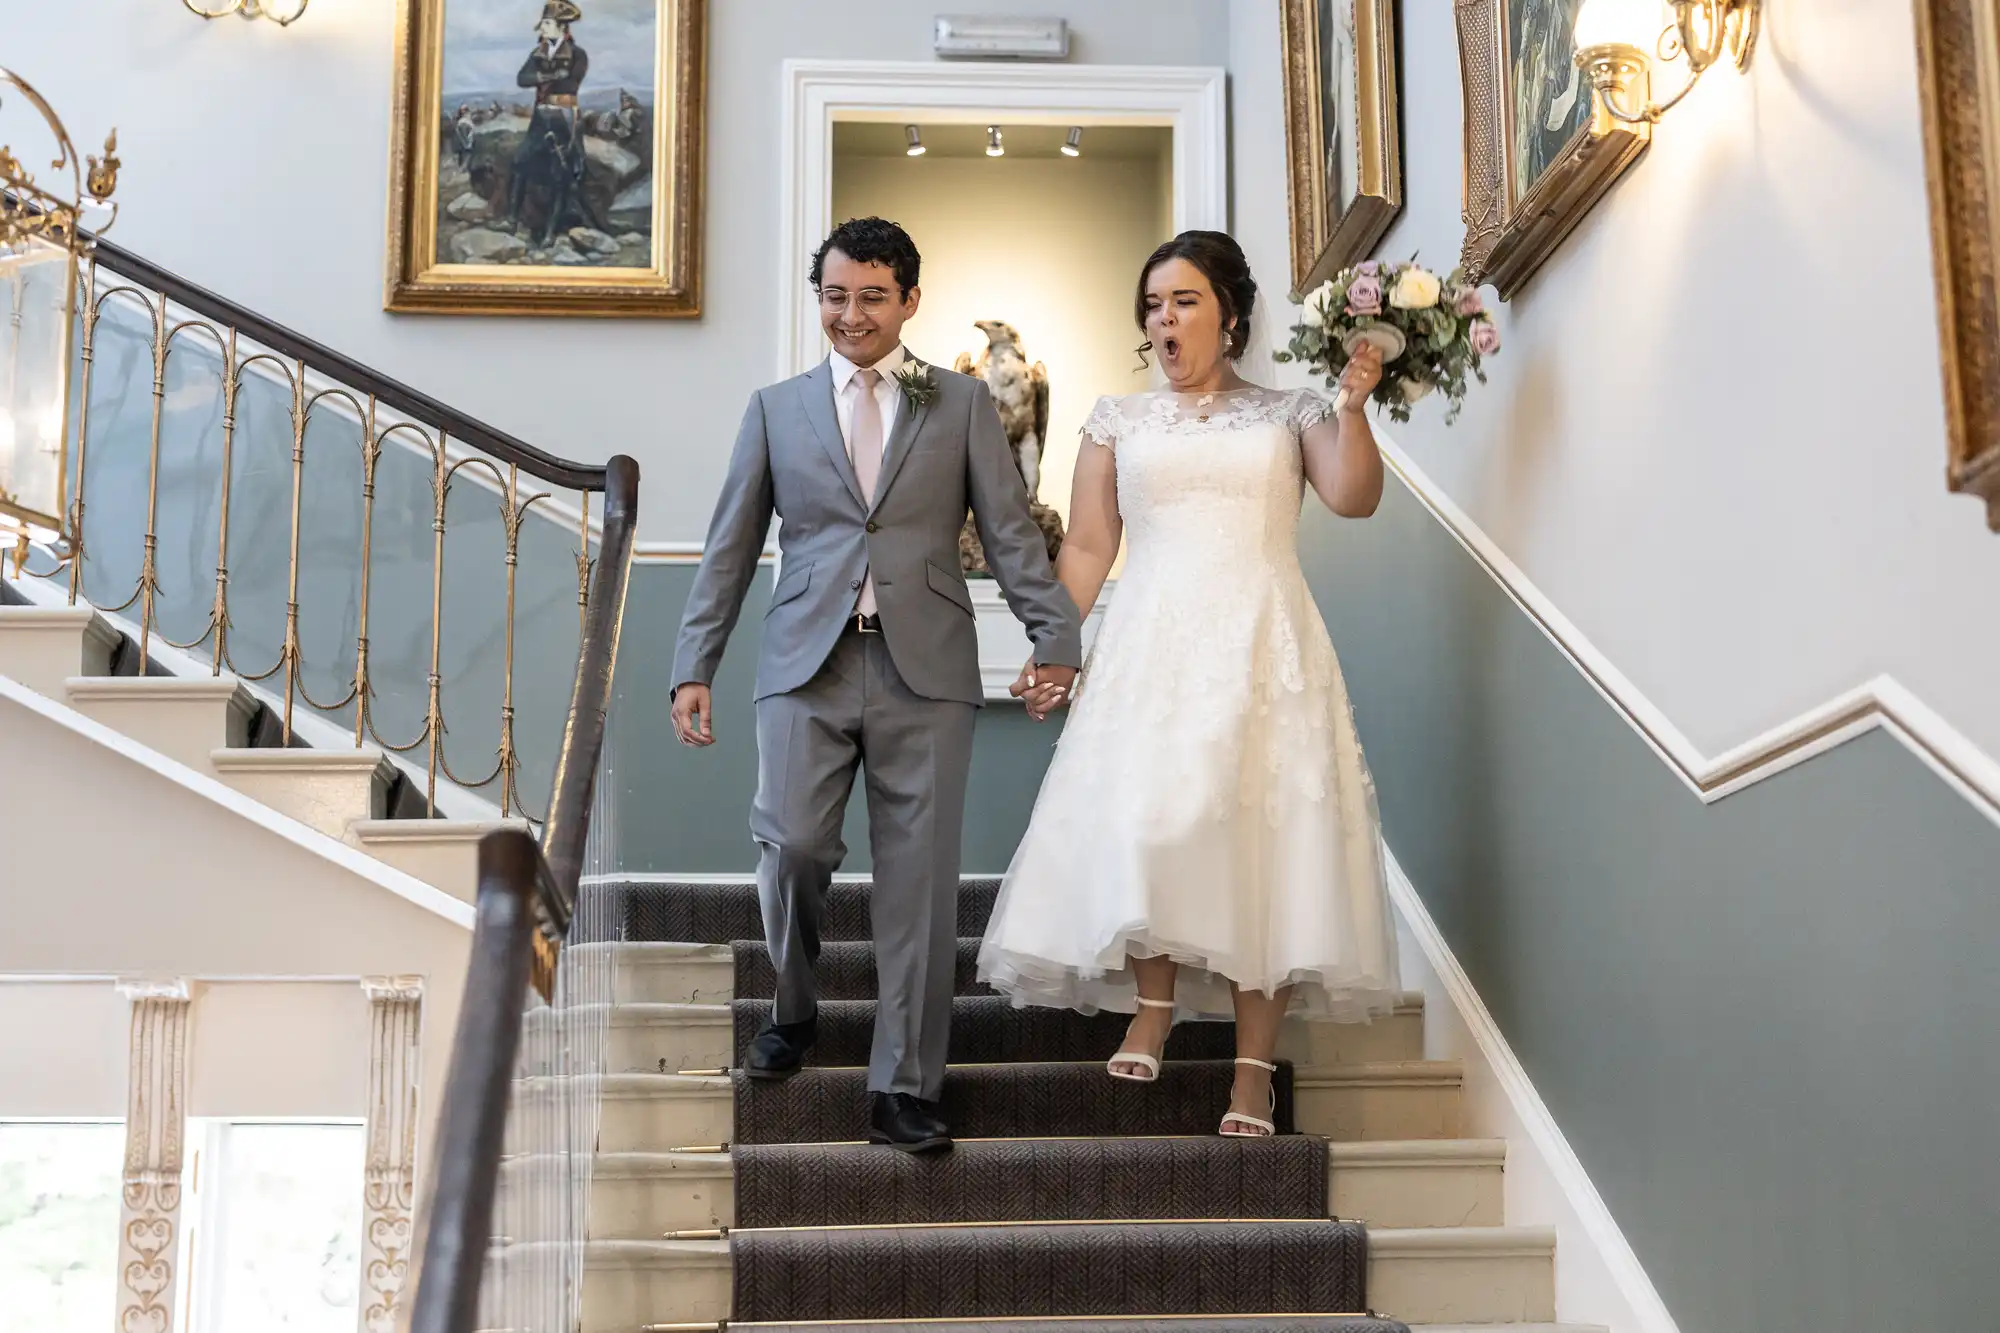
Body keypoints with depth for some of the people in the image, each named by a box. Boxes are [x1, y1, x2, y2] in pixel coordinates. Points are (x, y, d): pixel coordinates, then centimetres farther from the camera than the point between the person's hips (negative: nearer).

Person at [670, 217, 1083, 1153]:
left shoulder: (962, 404, 13)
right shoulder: (776, 409, 15)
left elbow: (1010, 531, 5)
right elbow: (730, 549, 14)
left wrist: (1055, 636, -7)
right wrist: (694, 667, 7)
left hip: (924, 669, 0)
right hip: (807, 665, 1)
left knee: (919, 878, -2)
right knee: (792, 845, -12)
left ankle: (904, 1089, 7)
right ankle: (793, 1011, 18)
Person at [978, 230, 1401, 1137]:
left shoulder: (1288, 414, 13)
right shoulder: (1119, 420, 16)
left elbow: (1353, 498, -2)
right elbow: (1088, 546, 10)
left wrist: (1354, 406, -14)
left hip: (1263, 646, -1)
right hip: (1153, 643, 1)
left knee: (1260, 833, -6)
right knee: (1146, 818, -16)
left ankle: (1254, 1069, -4)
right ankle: (1153, 1004, 1)